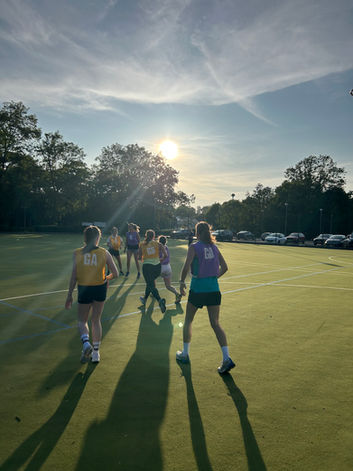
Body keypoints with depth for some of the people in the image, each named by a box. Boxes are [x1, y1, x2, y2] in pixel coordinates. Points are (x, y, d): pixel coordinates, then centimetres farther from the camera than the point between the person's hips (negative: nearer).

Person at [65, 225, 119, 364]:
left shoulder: (77, 253, -6)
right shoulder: (104, 253, -5)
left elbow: (74, 276, -7)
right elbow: (115, 274, -4)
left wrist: (69, 295, 1)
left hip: (84, 289, -1)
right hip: (100, 289, 1)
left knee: (82, 321, 16)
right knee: (96, 320, 18)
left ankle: (86, 343, -12)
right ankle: (96, 353, 23)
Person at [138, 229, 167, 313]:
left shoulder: (142, 244, 0)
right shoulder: (158, 243, 1)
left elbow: (139, 257, 3)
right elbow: (165, 255, -5)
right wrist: (161, 260, 15)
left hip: (147, 266, -3)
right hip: (157, 266, 3)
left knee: (151, 285, -3)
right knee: (150, 283, 24)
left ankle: (160, 300, -28)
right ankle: (145, 298, 41)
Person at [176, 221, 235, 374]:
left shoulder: (194, 247, -6)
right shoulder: (214, 247, 8)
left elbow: (186, 267, -16)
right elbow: (224, 267, 8)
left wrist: (182, 282, -2)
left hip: (197, 288, -4)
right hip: (214, 289, 4)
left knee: (188, 321, 15)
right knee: (215, 323, 7)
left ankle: (185, 354, 25)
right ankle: (226, 358, -3)